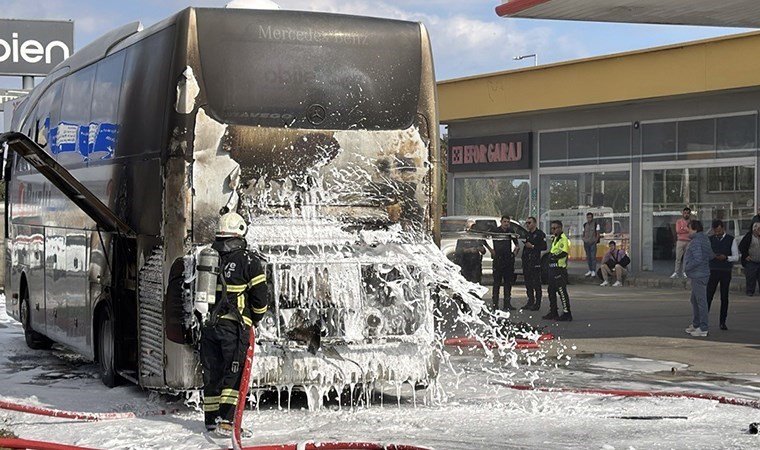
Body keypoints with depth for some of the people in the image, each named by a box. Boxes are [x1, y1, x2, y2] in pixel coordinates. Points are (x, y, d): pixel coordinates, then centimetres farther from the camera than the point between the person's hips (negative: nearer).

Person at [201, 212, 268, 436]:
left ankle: (211, 419, 17)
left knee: (211, 372, 12)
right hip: (235, 325, -5)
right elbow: (259, 296, -4)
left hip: (208, 323, 5)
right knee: (234, 373, -2)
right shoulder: (249, 260, -6)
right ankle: (226, 420, -10)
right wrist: (255, 319, 13)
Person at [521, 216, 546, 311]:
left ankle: (537, 304, -3)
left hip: (535, 262, -8)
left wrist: (532, 246, -15)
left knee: (536, 283, -6)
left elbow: (544, 247, -13)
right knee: (528, 283, 10)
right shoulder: (528, 234, 20)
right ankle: (530, 302, 18)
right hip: (526, 262, 8)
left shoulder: (540, 234, -4)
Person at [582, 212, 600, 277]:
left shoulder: (596, 224, 0)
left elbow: (598, 234, 0)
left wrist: (595, 241, -10)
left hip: (593, 243, -5)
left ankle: (594, 271, -6)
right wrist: (584, 240, 2)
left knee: (593, 256, -9)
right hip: (586, 243, 5)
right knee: (588, 257, 8)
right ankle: (590, 270, 15)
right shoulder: (585, 225, 13)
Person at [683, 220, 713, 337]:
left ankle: (703, 329, -5)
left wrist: (687, 267, -14)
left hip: (698, 275, -11)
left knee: (701, 301, -7)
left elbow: (698, 259, -24)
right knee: (694, 300, 20)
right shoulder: (705, 239, 13)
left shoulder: (696, 242, -18)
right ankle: (695, 324, 31)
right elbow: (710, 256, 18)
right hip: (698, 275, 11)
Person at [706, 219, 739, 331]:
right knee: (708, 295, -7)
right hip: (713, 271, 1)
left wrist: (726, 257, -18)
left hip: (726, 272, -1)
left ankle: (722, 322, 11)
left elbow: (736, 257, 0)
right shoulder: (710, 240, 6)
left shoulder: (731, 240, 1)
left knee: (724, 297, 5)